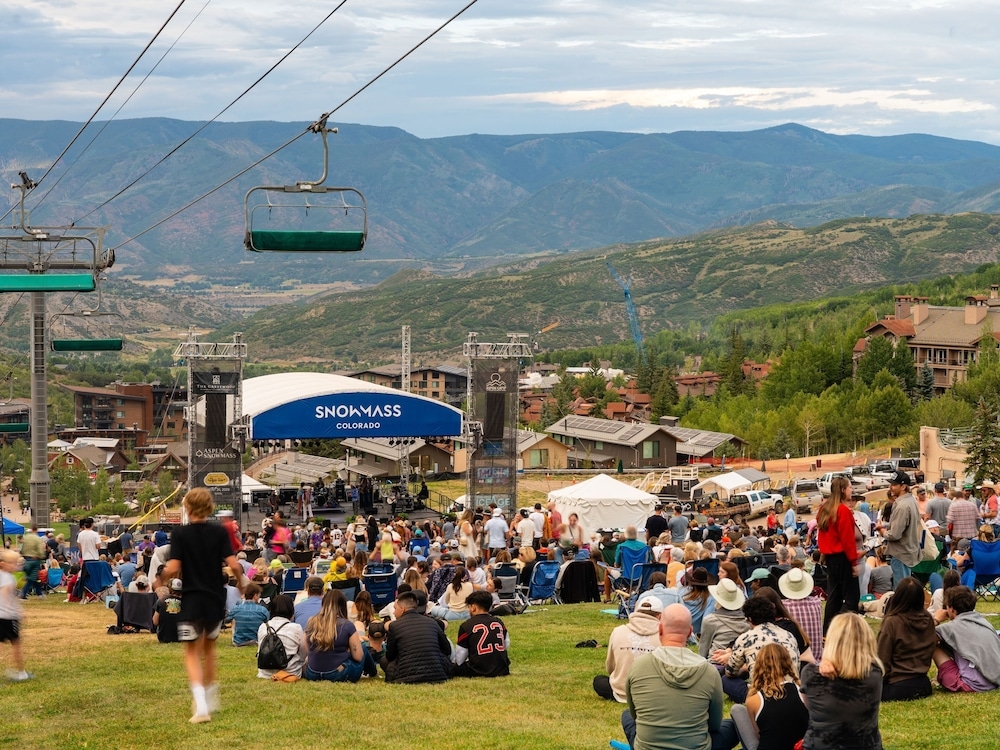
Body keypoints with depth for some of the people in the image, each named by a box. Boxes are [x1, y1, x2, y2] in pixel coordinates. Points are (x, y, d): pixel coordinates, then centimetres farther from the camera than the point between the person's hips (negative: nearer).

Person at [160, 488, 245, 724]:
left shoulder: (180, 534, -9)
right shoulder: (219, 532, -3)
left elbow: (173, 569, -15)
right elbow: (233, 564, -9)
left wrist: (163, 575, 7)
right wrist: (241, 581, 10)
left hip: (192, 601, -3)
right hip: (216, 599, 3)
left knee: (192, 653, 2)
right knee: (209, 647, 23)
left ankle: (201, 705, -15)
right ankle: (211, 699, 31)